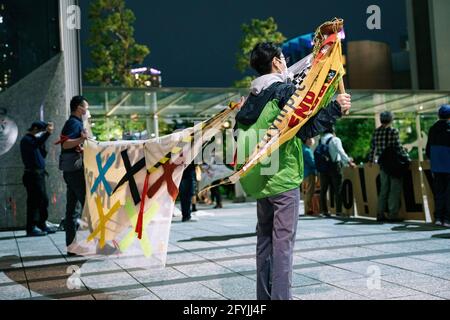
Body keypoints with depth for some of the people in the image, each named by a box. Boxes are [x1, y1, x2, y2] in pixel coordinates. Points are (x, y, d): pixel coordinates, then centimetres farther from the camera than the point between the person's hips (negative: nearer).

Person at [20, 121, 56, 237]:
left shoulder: (34, 139, 23)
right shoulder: (26, 139, -6)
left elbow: (42, 155, 20)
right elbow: (35, 144, -29)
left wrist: (43, 144, 7)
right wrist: (47, 133, -36)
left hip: (39, 174, 10)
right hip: (33, 174, -10)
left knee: (44, 200, 11)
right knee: (34, 201, -11)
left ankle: (42, 225, 19)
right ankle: (31, 228, -9)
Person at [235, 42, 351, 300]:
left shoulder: (253, 97, 13)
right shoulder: (285, 90, -8)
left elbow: (240, 132, 16)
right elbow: (306, 129, -16)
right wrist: (336, 109, -13)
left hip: (260, 179, 7)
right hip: (283, 176, -7)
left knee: (265, 238, 12)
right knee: (283, 240, -5)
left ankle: (265, 296, 18)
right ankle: (281, 296, -5)